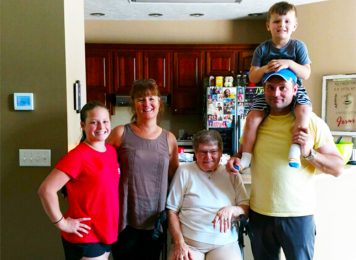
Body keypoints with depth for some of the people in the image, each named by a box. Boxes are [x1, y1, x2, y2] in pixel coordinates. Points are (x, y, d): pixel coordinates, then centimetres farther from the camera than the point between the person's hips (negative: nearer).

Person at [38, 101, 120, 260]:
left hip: (106, 233, 7)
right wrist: (62, 223, -18)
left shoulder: (111, 151, 4)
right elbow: (46, 190, -24)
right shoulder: (78, 156, -19)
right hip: (84, 238, -7)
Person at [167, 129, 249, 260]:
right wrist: (180, 244, -6)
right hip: (188, 243, -1)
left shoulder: (231, 174, 9)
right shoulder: (184, 171, 6)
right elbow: (172, 211, 5)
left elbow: (247, 207, 8)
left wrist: (231, 209, -13)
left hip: (224, 243, 1)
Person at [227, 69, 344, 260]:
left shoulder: (312, 123, -6)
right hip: (259, 213, 3)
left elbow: (337, 168, -5)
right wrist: (236, 159, -3)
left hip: (298, 215, -3)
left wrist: (309, 153, -20)